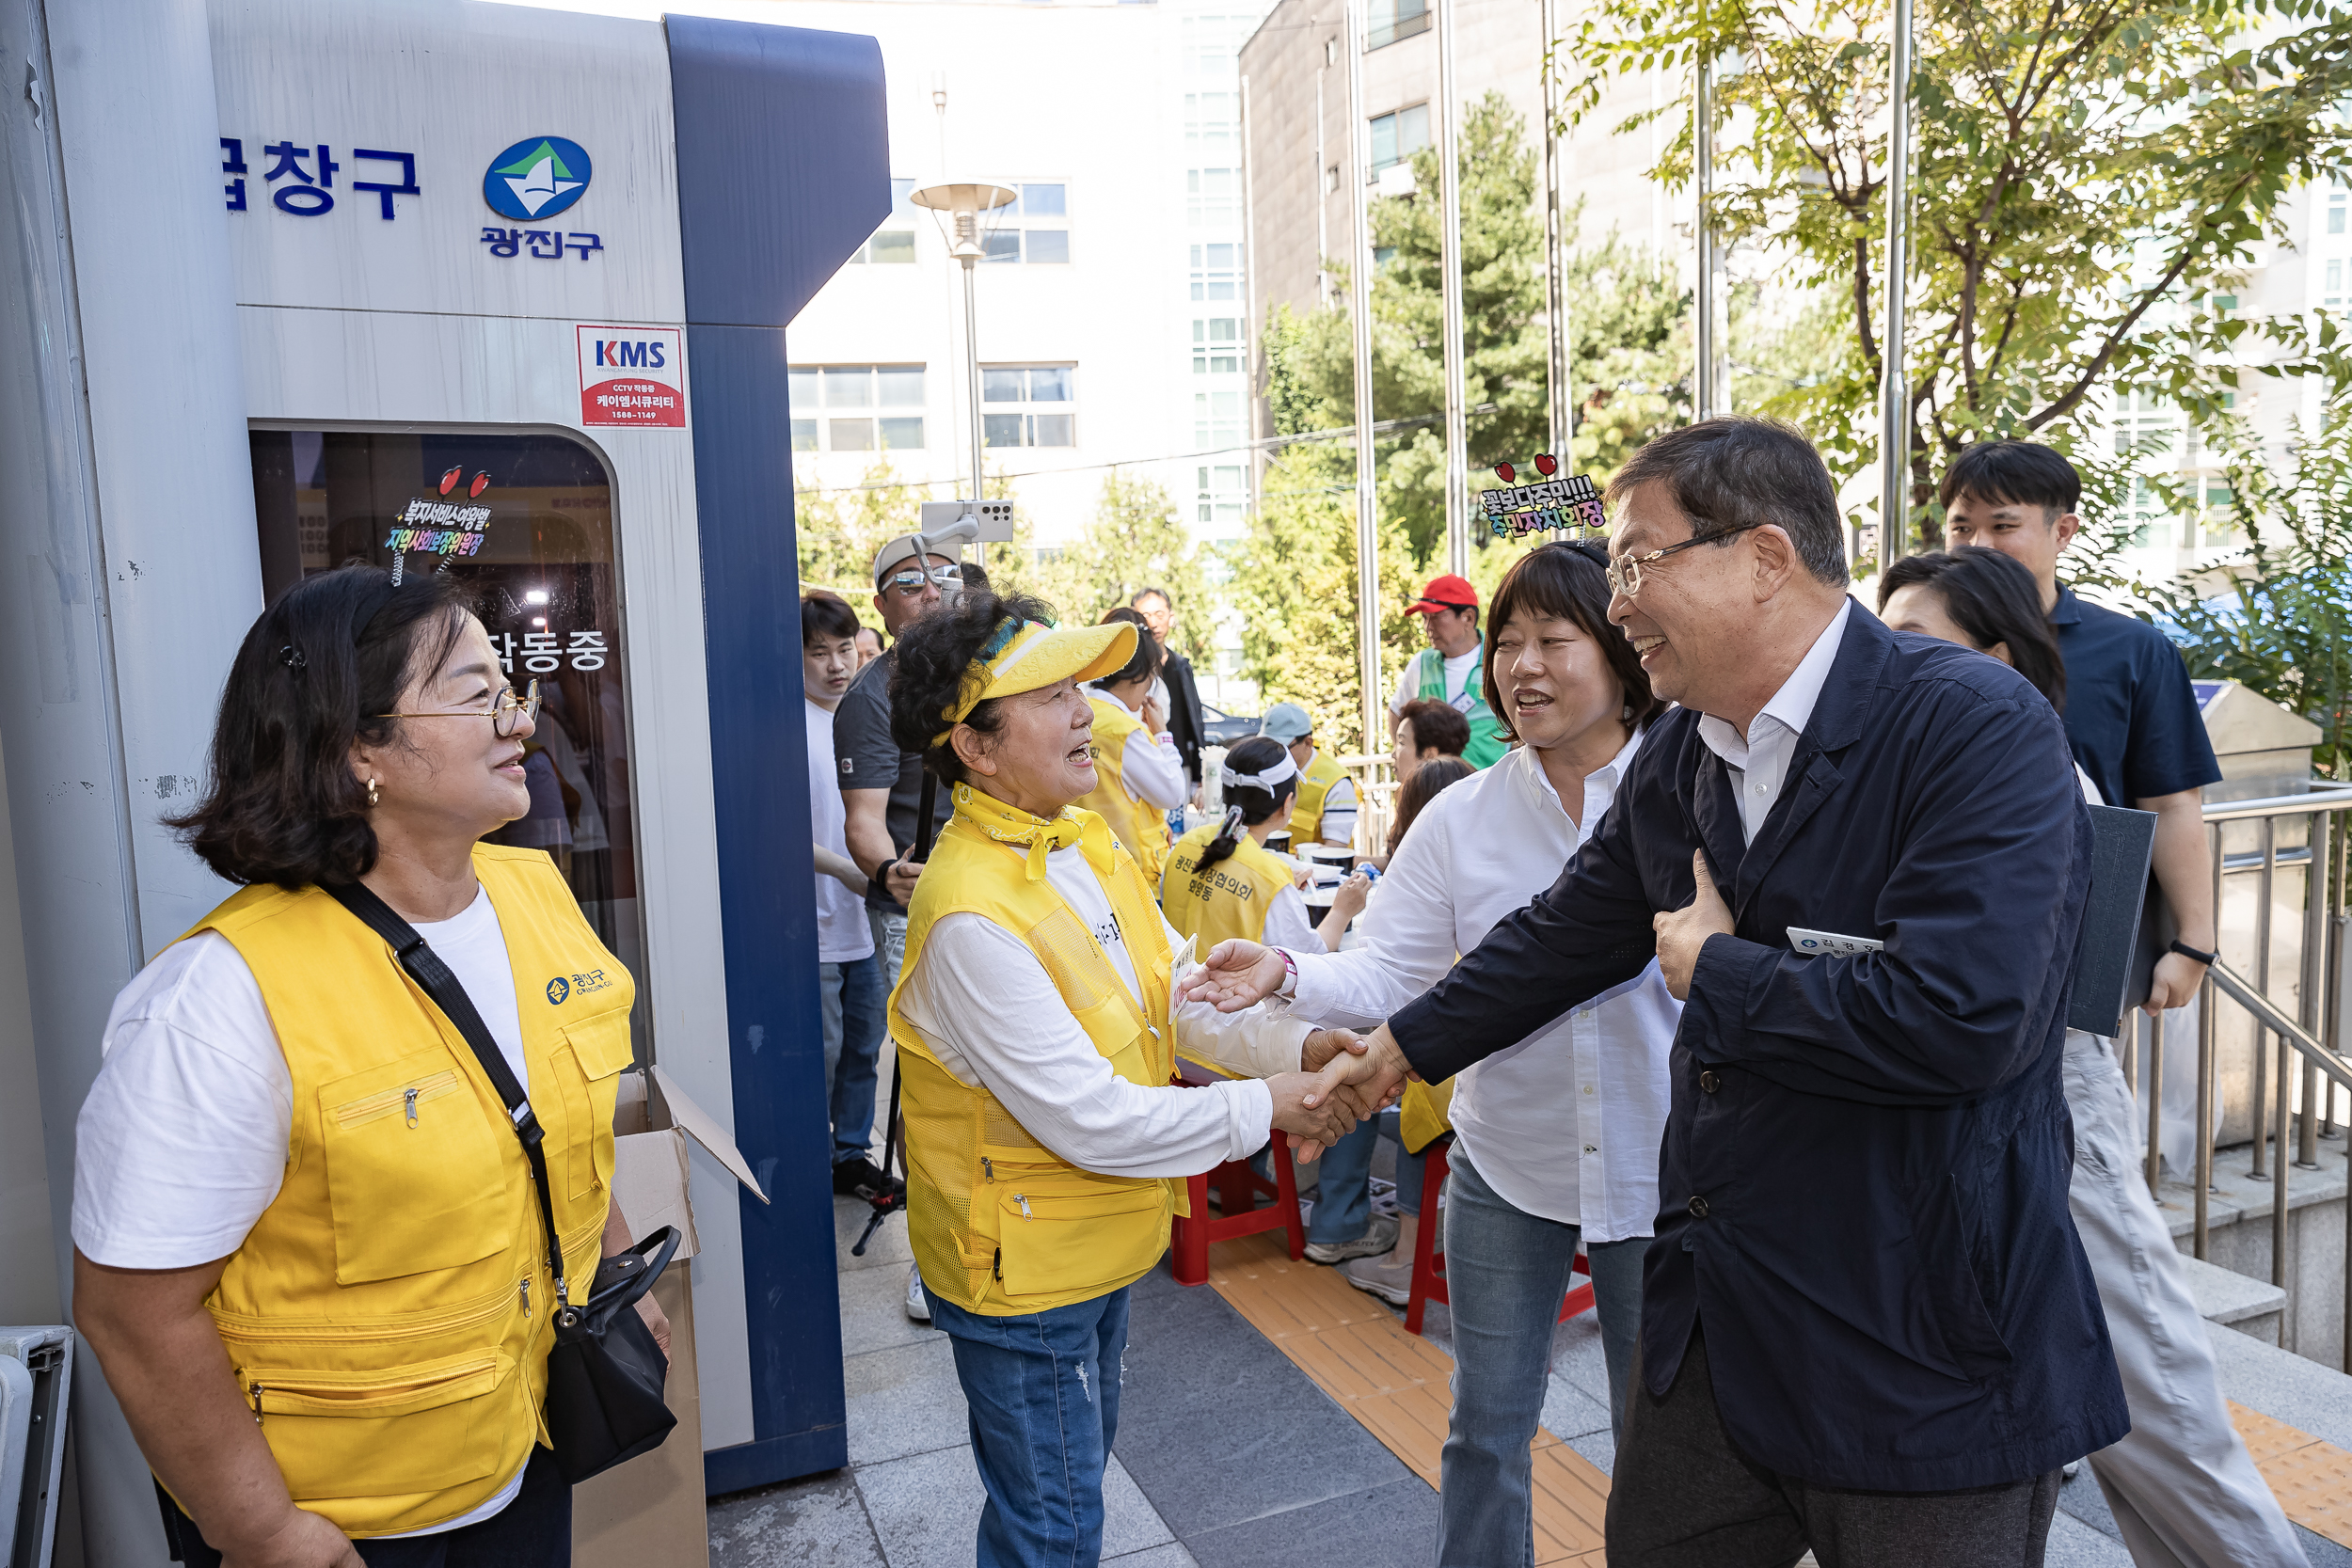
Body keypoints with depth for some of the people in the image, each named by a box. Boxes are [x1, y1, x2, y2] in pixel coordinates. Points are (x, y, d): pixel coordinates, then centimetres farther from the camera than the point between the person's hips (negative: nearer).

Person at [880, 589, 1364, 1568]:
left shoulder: (1085, 840, -2)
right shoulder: (971, 916, -31)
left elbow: (1176, 992, 3)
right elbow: (1087, 1120, -30)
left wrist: (1295, 1045, -13)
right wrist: (1261, 1110, -21)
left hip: (1097, 1243, 9)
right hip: (1025, 1270, -8)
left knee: (1075, 1486, 29)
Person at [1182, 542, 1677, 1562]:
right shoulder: (1461, 818, -4)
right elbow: (1388, 975, -8)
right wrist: (1287, 976, -23)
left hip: (1655, 1166, -2)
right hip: (1505, 1168, 2)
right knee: (1485, 1424, 18)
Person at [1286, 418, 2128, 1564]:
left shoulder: (1980, 729, -19)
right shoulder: (1678, 754, 4)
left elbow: (1958, 1013, -31)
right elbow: (1564, 938, 17)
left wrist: (1715, 976, -16)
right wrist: (1403, 1049, 26)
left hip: (1927, 1343, -7)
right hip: (1714, 1314, 7)